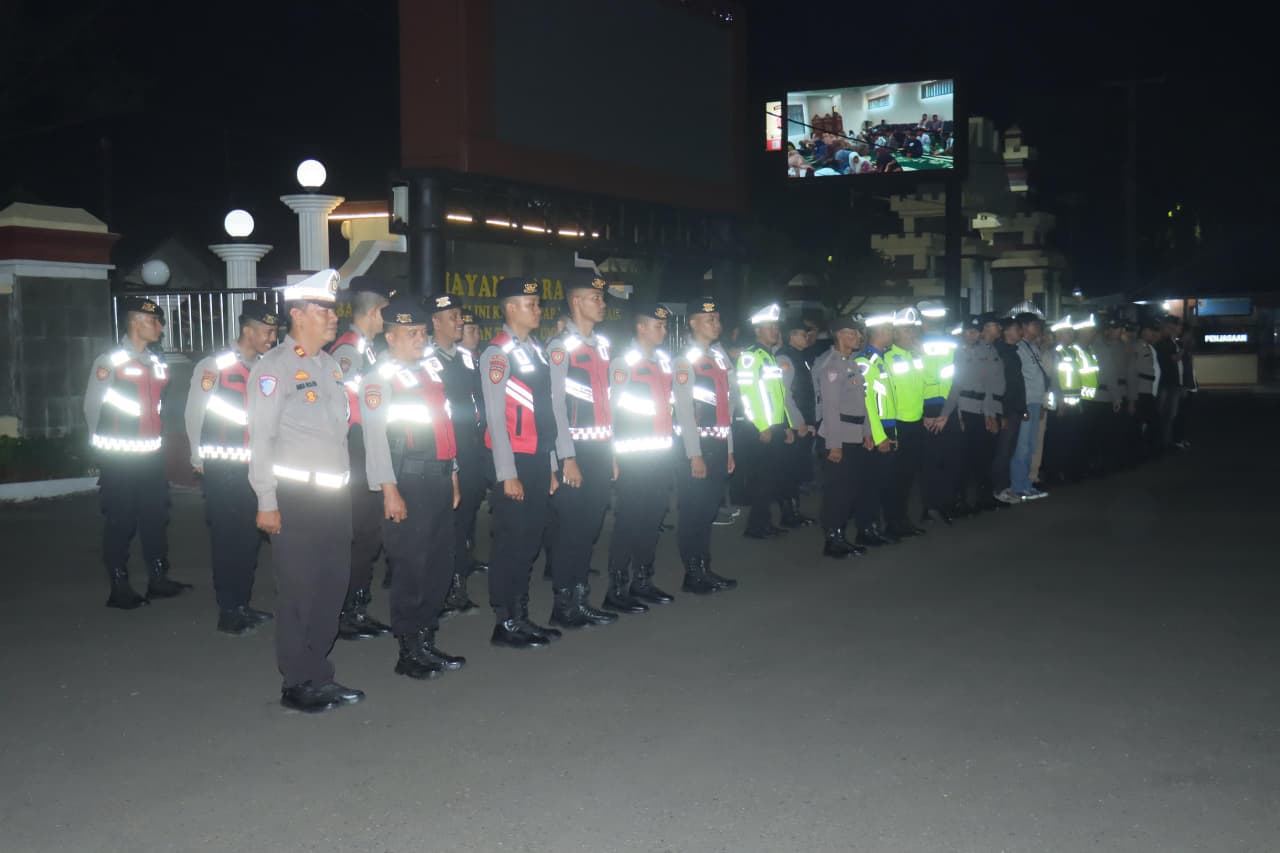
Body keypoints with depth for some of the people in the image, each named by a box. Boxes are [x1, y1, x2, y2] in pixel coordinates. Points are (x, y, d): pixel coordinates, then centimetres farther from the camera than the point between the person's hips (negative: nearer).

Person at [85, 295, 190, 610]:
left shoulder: (158, 364, 11)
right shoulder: (109, 361, -9)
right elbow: (92, 406, -4)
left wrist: (153, 439, 14)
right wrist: (106, 446, 4)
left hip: (151, 455, 6)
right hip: (118, 458, -6)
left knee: (156, 517, 10)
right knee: (120, 522, -1)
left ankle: (158, 579, 21)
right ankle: (119, 589, 7)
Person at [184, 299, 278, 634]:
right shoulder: (213, 366, -10)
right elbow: (193, 415, -3)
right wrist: (200, 460, 3)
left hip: (255, 468, 6)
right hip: (223, 471, -6)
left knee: (250, 538, 12)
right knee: (227, 539, 0)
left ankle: (242, 605, 26)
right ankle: (227, 612, 10)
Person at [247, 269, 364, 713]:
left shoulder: (330, 365, 15)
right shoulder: (273, 367, -9)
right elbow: (261, 438, -12)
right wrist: (267, 502, -15)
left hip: (335, 495, 8)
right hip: (295, 498, -7)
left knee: (333, 585, 11)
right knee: (299, 590, -1)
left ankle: (320, 675, 24)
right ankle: (297, 684, 11)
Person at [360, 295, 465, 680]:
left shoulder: (431, 371, 16)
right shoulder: (379, 378, -5)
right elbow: (375, 437, -11)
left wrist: (453, 477, 19)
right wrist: (389, 490, -16)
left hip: (439, 480, 8)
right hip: (408, 485, -7)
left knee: (440, 565, 11)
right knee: (412, 566, -3)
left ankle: (426, 643, 23)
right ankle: (409, 653, 7)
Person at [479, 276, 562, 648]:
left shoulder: (536, 351, 14)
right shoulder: (497, 353, -11)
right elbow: (495, 417, -14)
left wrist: (551, 465, 16)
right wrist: (507, 474, -17)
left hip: (539, 460, 8)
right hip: (515, 462, -8)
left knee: (529, 542, 13)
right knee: (511, 543, -1)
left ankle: (521, 617, 23)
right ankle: (505, 624, 7)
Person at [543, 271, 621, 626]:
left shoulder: (602, 344, 14)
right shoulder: (560, 346, -9)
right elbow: (556, 404, -13)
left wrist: (612, 451, 13)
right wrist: (568, 458, -16)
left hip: (601, 451, 7)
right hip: (576, 451, -7)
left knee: (590, 527, 12)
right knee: (569, 527, -1)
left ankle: (581, 599, 22)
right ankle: (563, 604, 8)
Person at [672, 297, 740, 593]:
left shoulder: (721, 358, 14)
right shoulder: (685, 361, -9)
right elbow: (684, 411, -13)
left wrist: (729, 450, 15)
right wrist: (694, 455, -16)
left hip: (718, 448, 7)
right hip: (696, 448, -7)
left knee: (710, 510, 13)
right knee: (693, 511, -1)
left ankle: (704, 569, 22)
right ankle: (692, 575, 7)